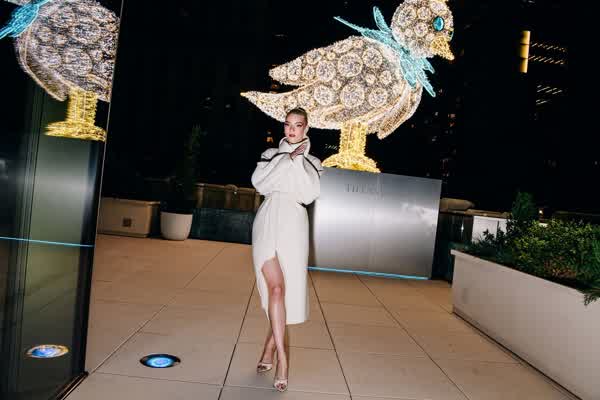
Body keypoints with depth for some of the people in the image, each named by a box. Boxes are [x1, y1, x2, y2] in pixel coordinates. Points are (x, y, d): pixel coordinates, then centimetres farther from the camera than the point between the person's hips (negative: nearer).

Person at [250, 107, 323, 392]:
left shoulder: (312, 162, 16)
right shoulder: (271, 154, 17)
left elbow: (309, 194, -1)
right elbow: (260, 183, -1)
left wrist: (299, 161, -5)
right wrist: (288, 159, -5)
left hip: (293, 225, 1)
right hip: (268, 222, 0)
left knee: (288, 290, 0)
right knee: (276, 287, -15)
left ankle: (268, 350, 19)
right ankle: (281, 357, -13)